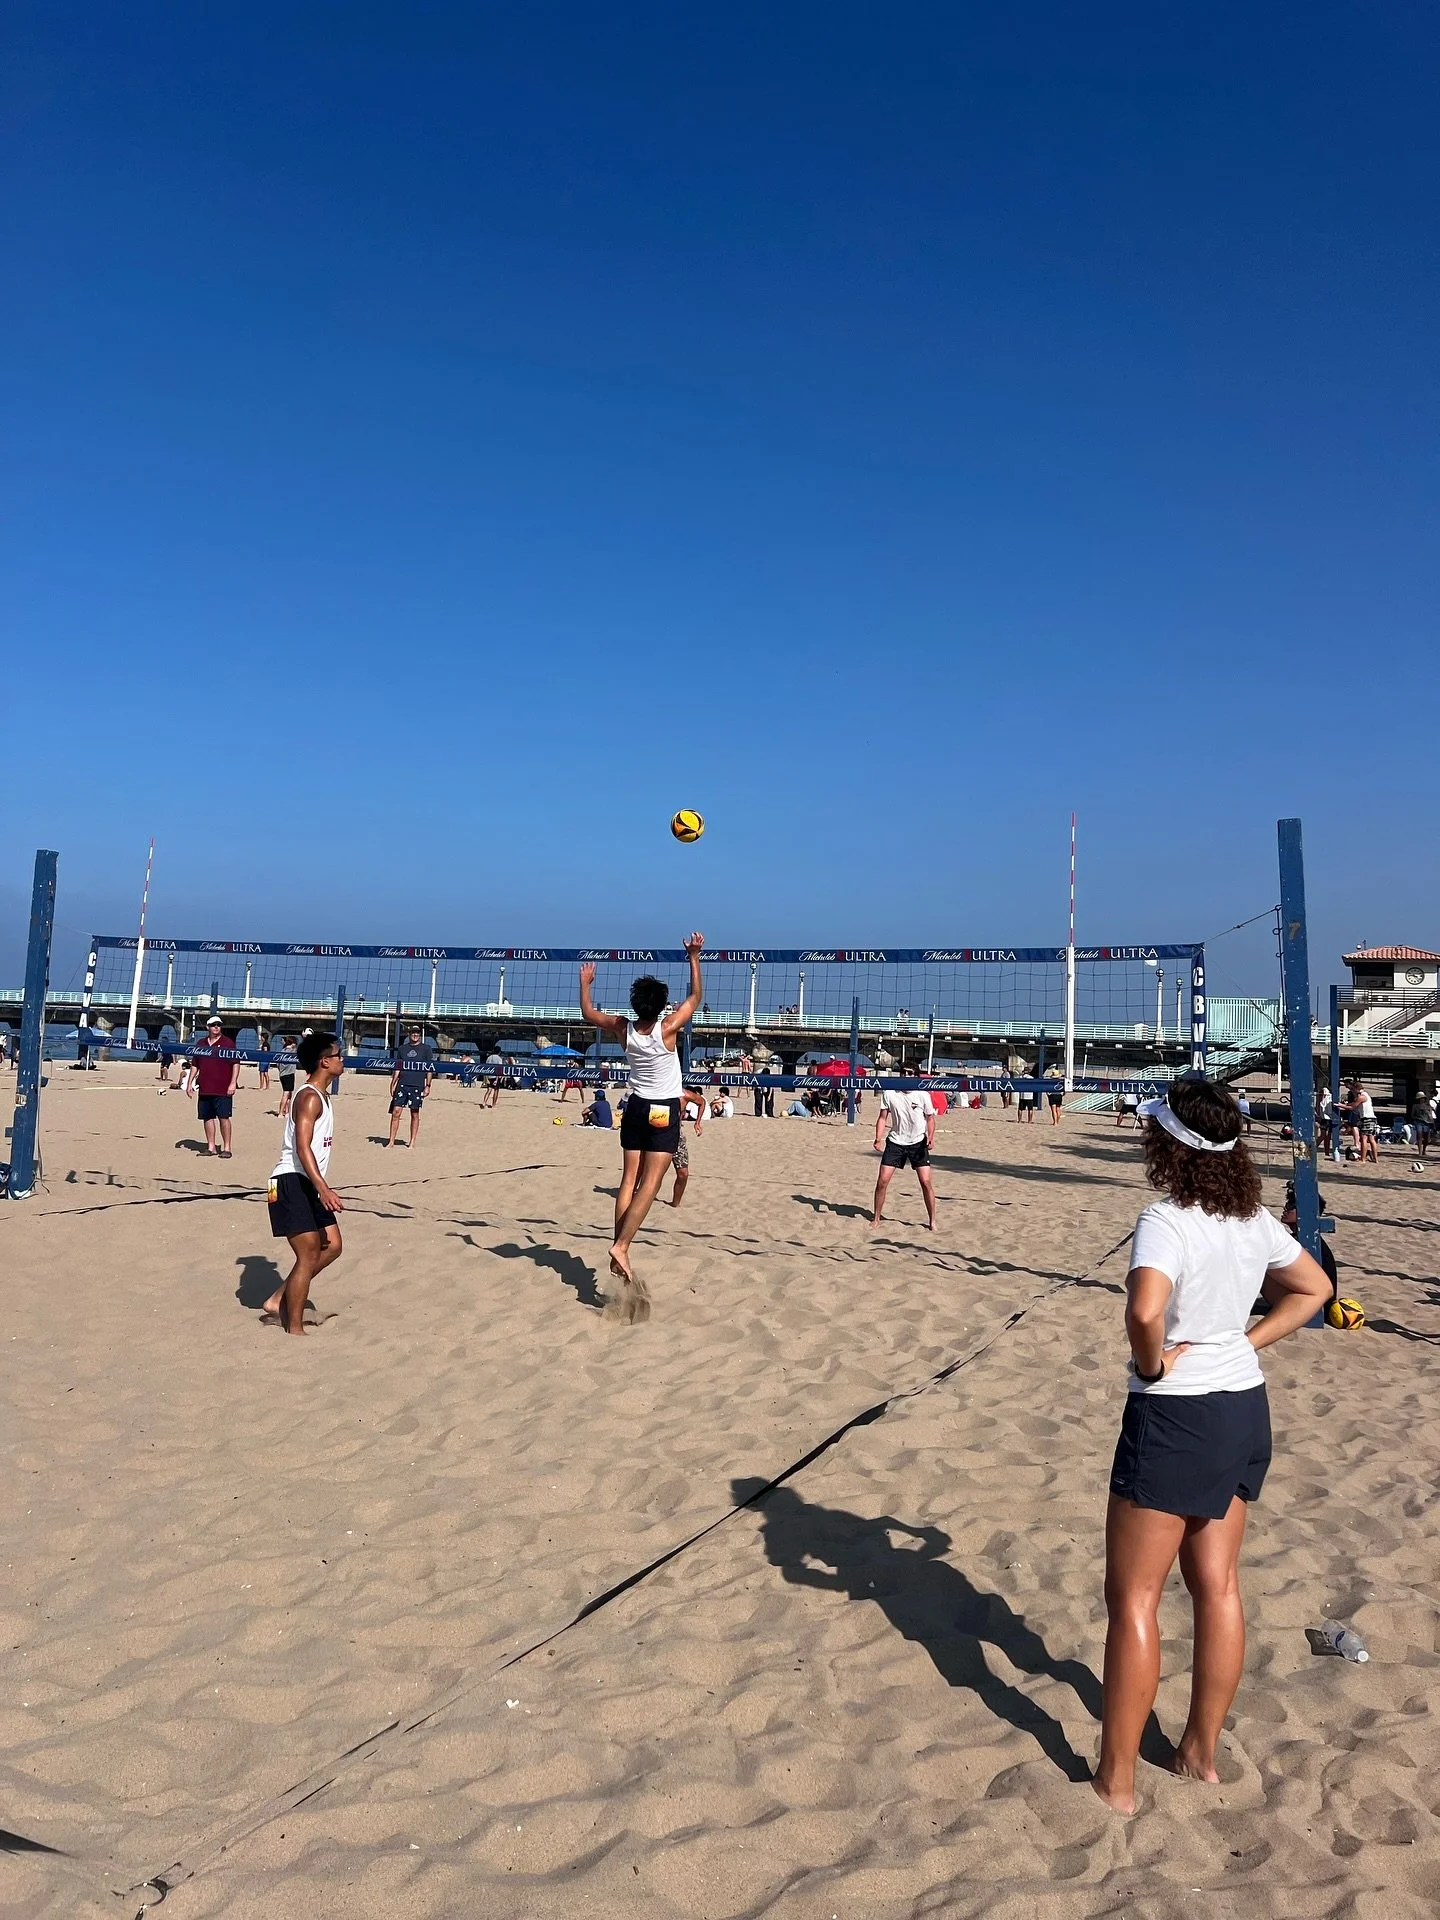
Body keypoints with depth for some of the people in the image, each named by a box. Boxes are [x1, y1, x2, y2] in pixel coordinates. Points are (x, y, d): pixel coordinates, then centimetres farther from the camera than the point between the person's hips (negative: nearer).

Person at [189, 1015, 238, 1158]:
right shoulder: (200, 1044, 14)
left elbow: (236, 1063, -4)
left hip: (223, 1090, -5)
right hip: (204, 1089, 5)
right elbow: (194, 1065, 20)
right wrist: (190, 1083, 12)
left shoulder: (227, 1043, 0)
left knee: (224, 1118, -5)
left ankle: (226, 1148, -1)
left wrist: (233, 1083, -12)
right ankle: (210, 1147, 16)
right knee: (207, 1118, 8)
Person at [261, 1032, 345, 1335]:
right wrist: (324, 1189, -34)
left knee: (332, 1247, 11)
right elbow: (302, 1147, -26)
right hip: (291, 1182, -10)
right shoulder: (309, 1098, -16)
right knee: (309, 1255, -8)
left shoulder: (321, 1095, 16)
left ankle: (278, 1300, 19)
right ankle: (294, 1329, 1)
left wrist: (322, 1188, 27)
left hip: (309, 1184, 10)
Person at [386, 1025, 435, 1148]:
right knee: (396, 1112, -3)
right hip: (402, 1085, 2)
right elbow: (397, 1068, 15)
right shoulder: (403, 1048, 13)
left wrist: (428, 1085, -6)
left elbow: (430, 1069, 1)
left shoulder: (426, 1049, 4)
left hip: (417, 1086, -2)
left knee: (415, 1114, 4)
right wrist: (393, 1084, 9)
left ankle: (412, 1143, 11)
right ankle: (391, 1141, 2)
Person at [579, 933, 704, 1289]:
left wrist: (585, 983, 24)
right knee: (649, 1185, -7)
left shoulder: (623, 1029, -7)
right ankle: (621, 1245, -17)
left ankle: (619, 1249, 4)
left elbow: (588, 1014, 11)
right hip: (665, 1111, -5)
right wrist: (694, 957, -2)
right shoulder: (667, 1029, -18)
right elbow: (695, 998, -5)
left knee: (629, 1181, 6)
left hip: (636, 1107, 5)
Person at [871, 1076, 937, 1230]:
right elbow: (883, 1117, -1)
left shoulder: (922, 1094, -10)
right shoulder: (889, 1093, -7)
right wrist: (878, 1139, -13)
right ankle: (875, 1219, 13)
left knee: (926, 1181, -7)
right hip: (895, 1142, 1)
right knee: (882, 1180, -3)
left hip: (918, 1142, -1)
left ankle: (932, 1221, 8)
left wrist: (930, 1137, -15)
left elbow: (930, 1118, 1)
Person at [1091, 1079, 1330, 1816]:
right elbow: (1313, 1289, 15)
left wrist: (1152, 1362, -19)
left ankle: (1115, 1781, 16)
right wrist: (1245, 1341, 9)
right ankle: (1201, 1751, 34)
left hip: (1174, 1417, -8)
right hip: (1245, 1409, 8)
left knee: (1132, 1597, 5)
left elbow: (1144, 1312, -39)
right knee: (1216, 1586, 19)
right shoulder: (1254, 1221, 1)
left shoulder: (1167, 1222, -23)